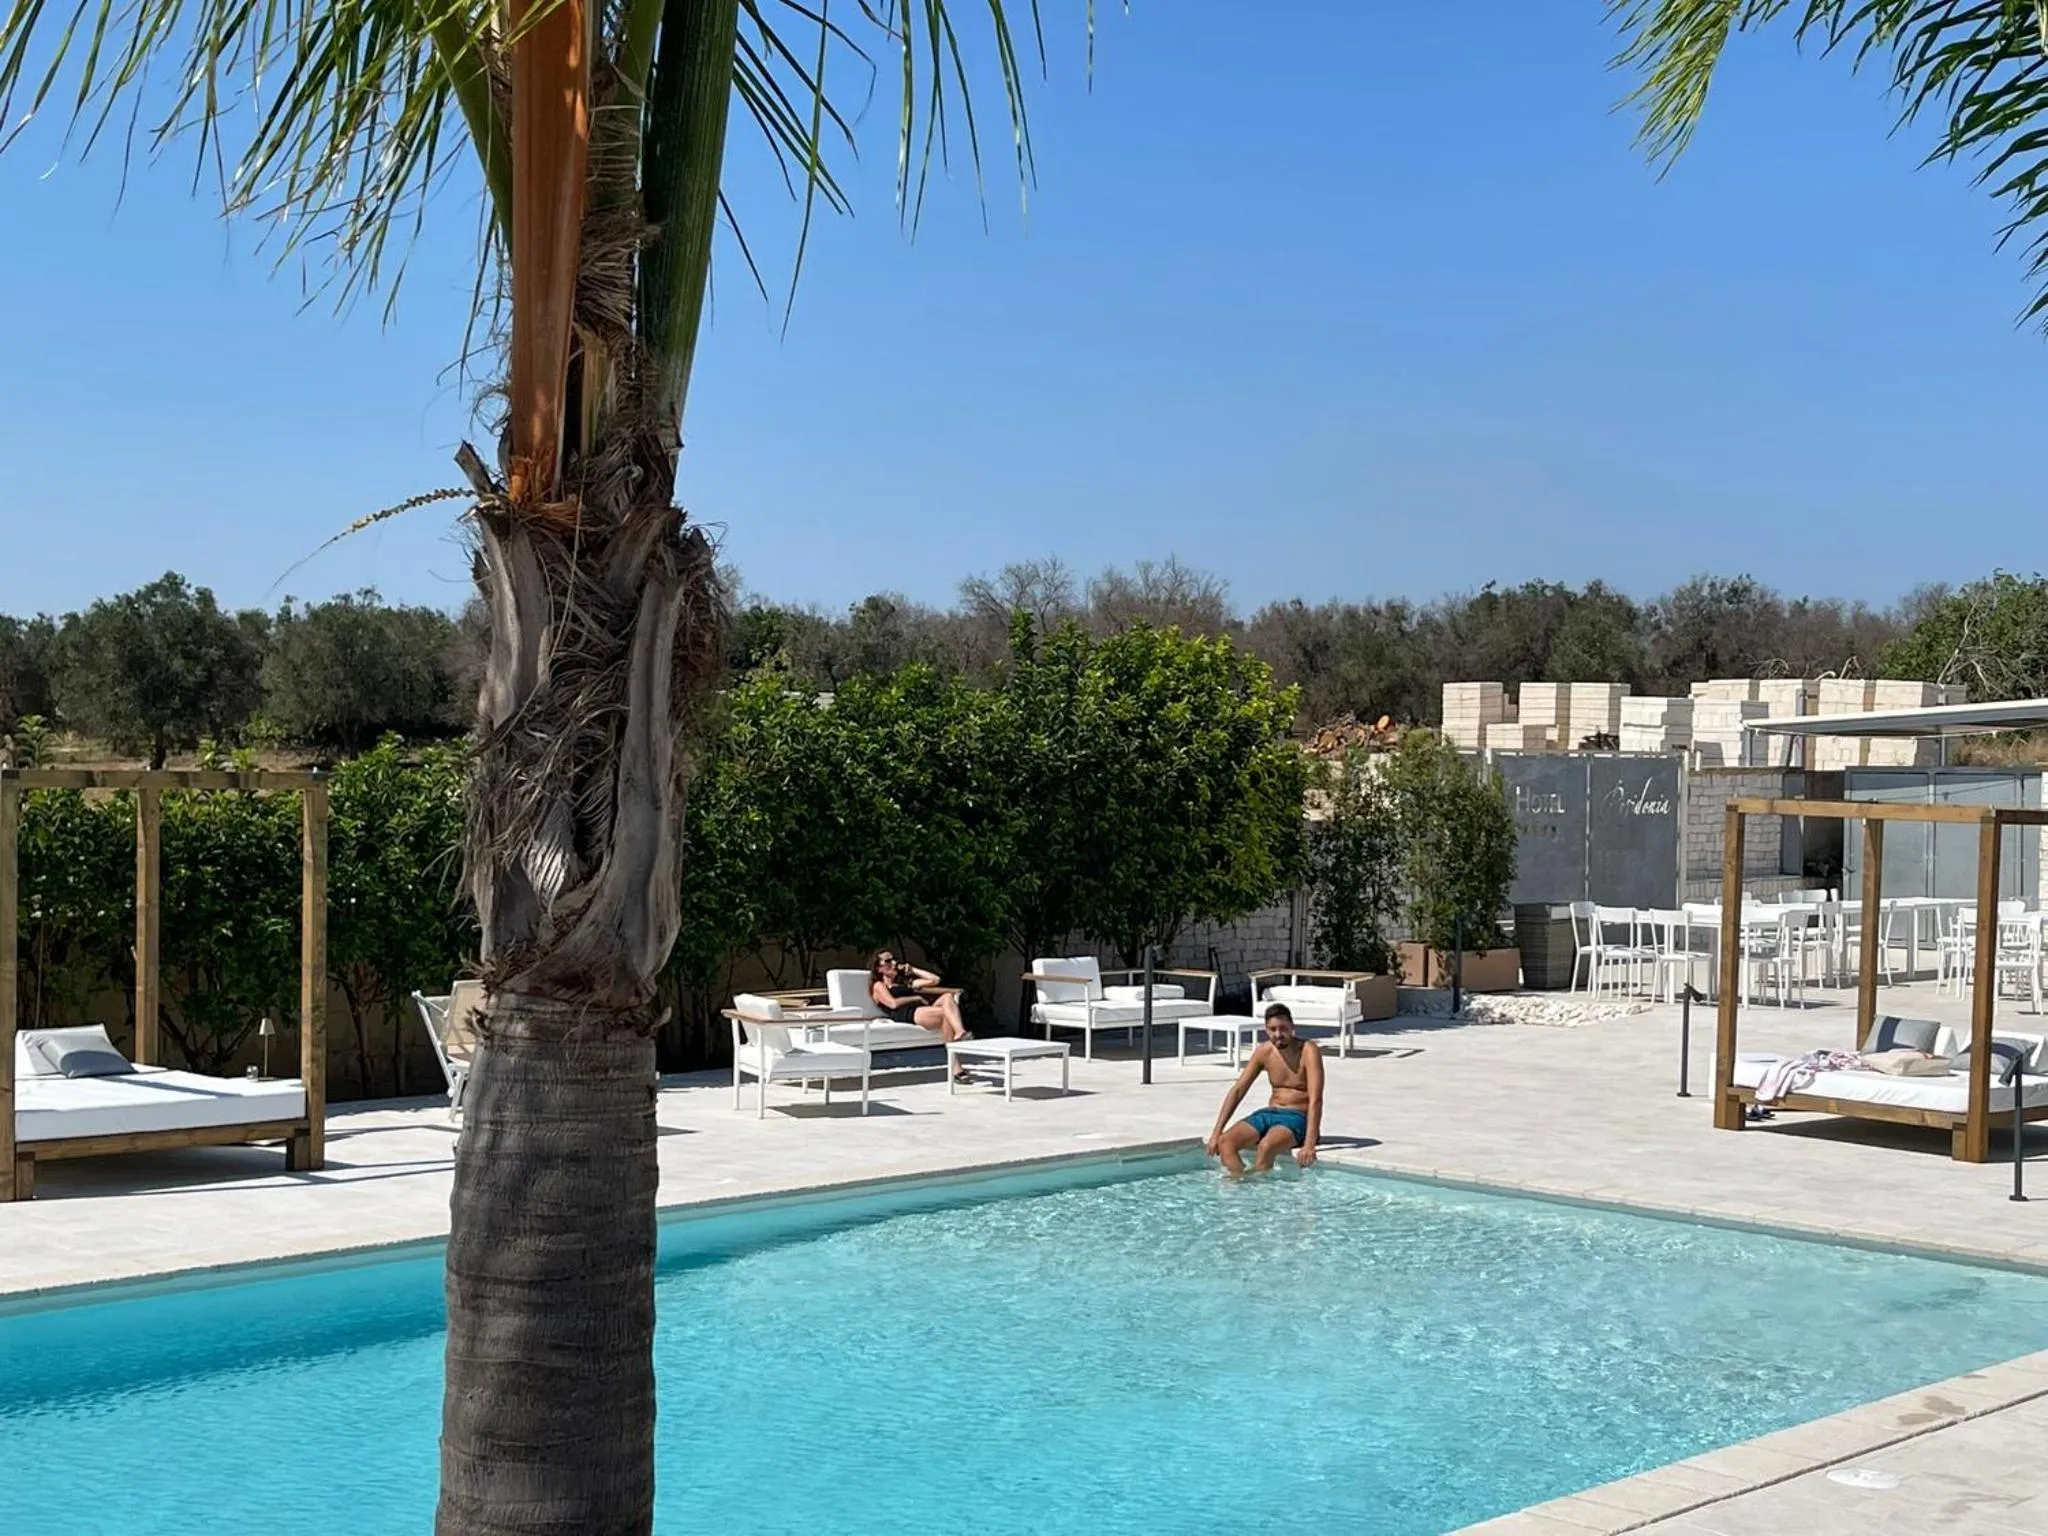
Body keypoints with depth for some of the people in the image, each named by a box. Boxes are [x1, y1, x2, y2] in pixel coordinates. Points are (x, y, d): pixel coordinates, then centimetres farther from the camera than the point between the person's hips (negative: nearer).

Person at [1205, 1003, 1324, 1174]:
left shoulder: (1308, 1051, -15)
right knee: (1225, 1142, -20)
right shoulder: (1264, 1051, 2)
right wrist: (1216, 1132, -4)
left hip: (1298, 1118, -6)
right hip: (1269, 1113, 6)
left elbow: (1315, 1100, -23)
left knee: (1266, 1146, -36)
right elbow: (1238, 1090, 4)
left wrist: (1309, 1145, -35)